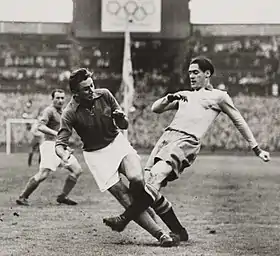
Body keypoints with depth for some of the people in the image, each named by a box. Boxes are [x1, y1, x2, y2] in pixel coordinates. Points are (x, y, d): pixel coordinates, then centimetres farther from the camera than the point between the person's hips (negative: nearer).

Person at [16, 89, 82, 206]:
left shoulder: (61, 112, 20)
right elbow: (41, 126, -23)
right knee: (43, 174, -18)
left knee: (77, 170, 2)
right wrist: (56, 133, -33)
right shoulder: (49, 110, -8)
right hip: (51, 145, -9)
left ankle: (63, 197, 8)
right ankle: (22, 197, -8)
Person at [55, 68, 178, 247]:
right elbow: (60, 143, -18)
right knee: (127, 199, -13)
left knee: (137, 179, -27)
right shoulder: (70, 113, -15)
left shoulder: (104, 95, -6)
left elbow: (124, 126, 4)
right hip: (96, 155, -2)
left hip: (118, 143, 2)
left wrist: (121, 118, -20)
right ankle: (160, 234, -8)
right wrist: (64, 155, -41)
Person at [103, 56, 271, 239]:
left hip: (187, 141, -6)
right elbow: (155, 108, 26)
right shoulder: (184, 95, 30)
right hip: (167, 135, 6)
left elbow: (240, 122, 18)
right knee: (147, 180, -8)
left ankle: (124, 219, -32)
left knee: (156, 175, -26)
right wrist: (170, 98, 5)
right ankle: (179, 232, 2)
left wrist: (257, 149, 16)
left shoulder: (219, 96, 15)